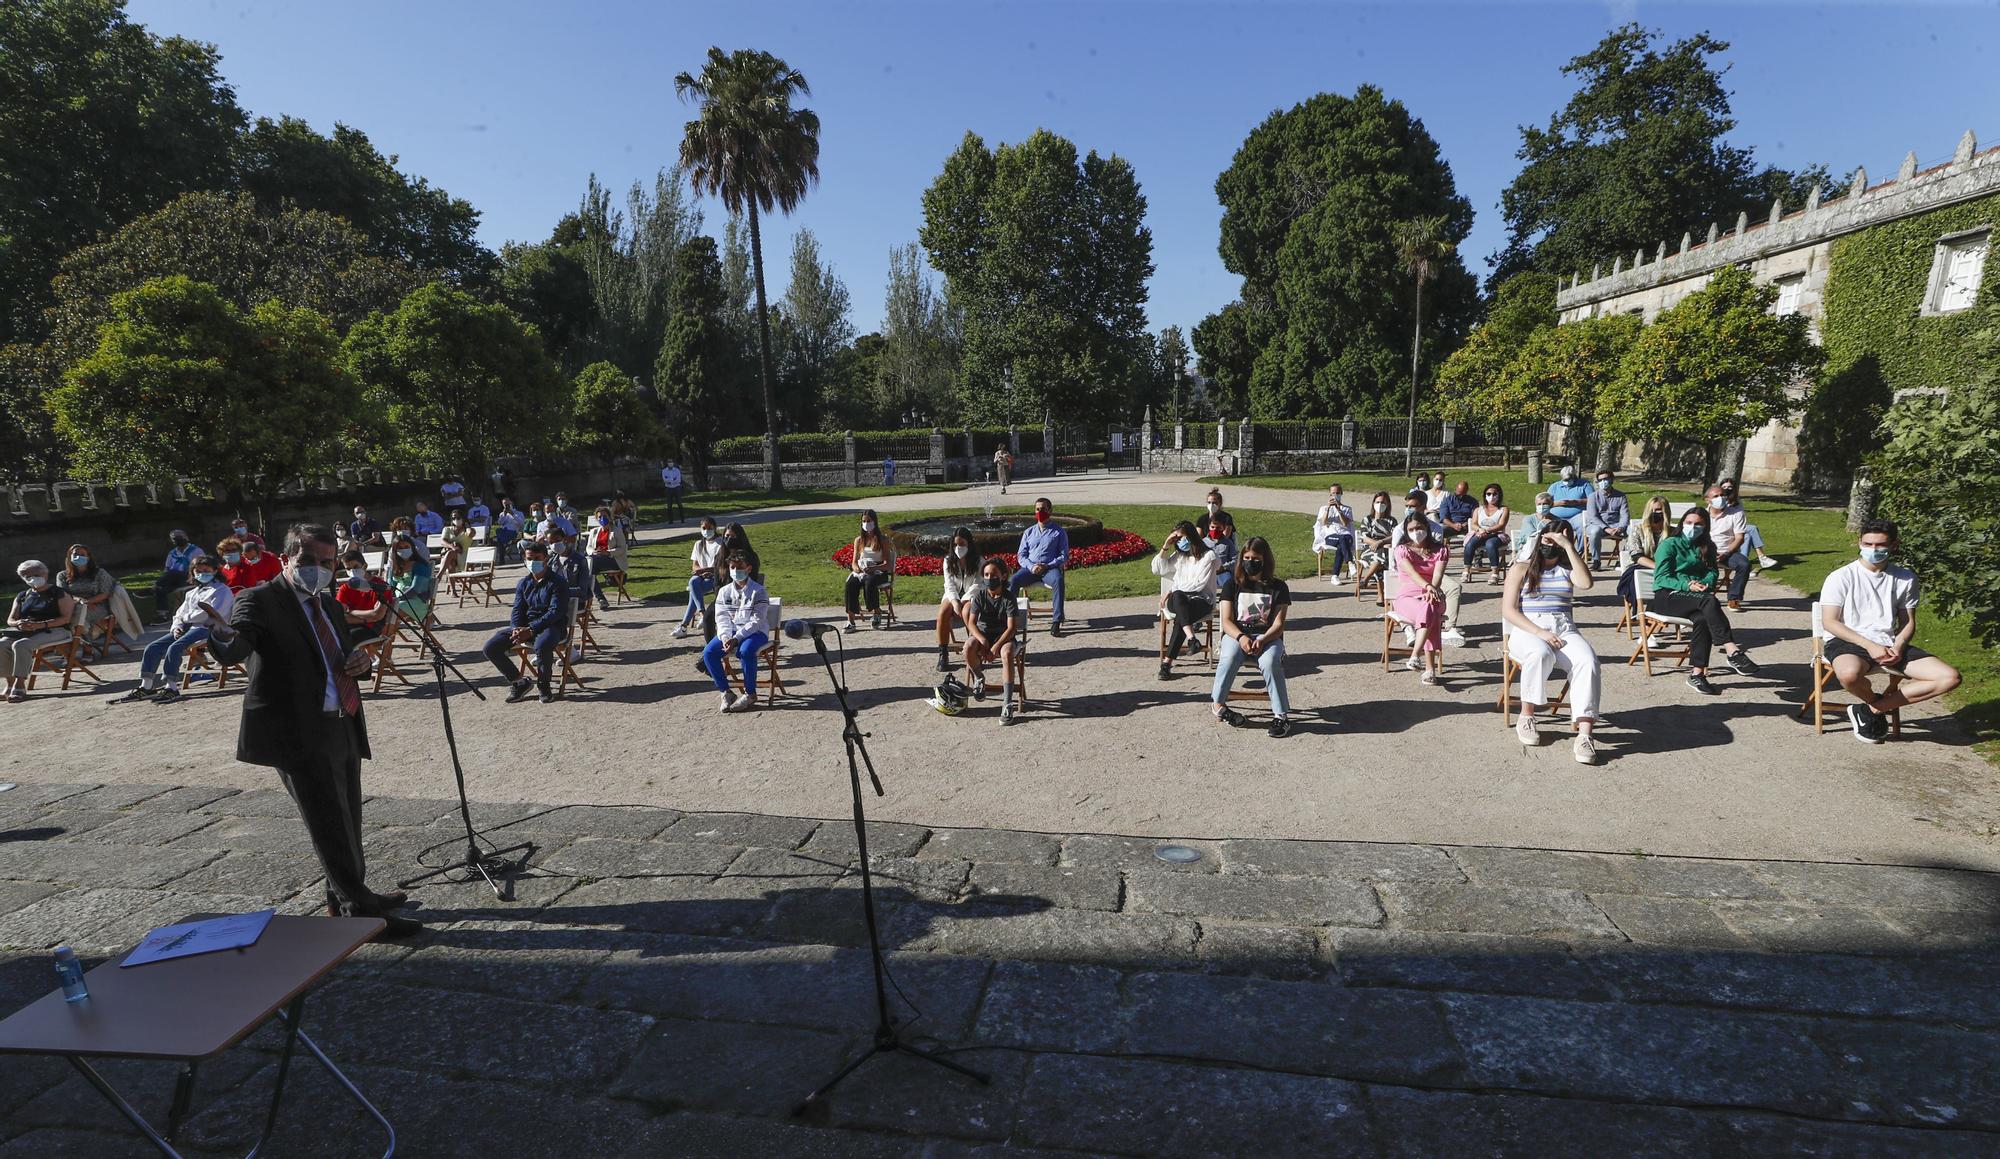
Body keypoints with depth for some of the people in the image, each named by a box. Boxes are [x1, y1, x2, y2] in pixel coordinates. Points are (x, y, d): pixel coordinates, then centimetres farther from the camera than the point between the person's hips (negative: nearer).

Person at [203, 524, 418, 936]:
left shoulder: (328, 604, 13)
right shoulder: (260, 601, -9)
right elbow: (235, 648, -26)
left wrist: (357, 661, 2)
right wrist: (224, 641, -49)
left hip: (344, 729, 8)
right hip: (301, 735, -8)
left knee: (348, 822, 20)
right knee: (333, 827, -3)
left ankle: (345, 898, 37)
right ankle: (360, 910, 8)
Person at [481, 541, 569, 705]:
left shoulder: (557, 582, -6)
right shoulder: (523, 583, 14)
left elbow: (555, 612, -15)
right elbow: (517, 610, 9)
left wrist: (530, 630, -23)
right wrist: (516, 629, -14)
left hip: (552, 626, -6)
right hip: (524, 626, 6)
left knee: (542, 645, -40)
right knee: (490, 648, -11)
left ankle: (544, 686, -13)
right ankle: (518, 682, 6)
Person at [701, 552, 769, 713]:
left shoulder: (758, 591, -7)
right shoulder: (724, 591, 8)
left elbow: (756, 622, -15)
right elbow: (722, 619, 2)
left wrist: (736, 638, -26)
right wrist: (725, 637, -19)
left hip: (755, 632, -5)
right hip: (730, 633, 5)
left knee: (746, 650, -36)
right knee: (709, 652, -19)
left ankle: (750, 694, -17)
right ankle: (725, 692, -6)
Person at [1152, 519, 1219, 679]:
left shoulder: (1209, 556, 1)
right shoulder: (1179, 555, 20)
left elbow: (1198, 584, -8)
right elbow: (1157, 570, 13)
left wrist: (1172, 591, -7)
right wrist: (1165, 546, 6)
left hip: (1202, 601, -3)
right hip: (1177, 600, 3)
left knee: (1180, 617, -37)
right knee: (1178, 597, -37)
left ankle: (1167, 661, -38)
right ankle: (1191, 638, -55)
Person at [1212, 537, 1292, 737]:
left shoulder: (1278, 587, 6)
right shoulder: (1232, 584, 7)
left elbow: (1278, 624, -1)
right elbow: (1227, 621, 0)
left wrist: (1262, 640, -22)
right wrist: (1241, 637, -21)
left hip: (1268, 636, 0)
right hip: (1236, 634, 1)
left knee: (1270, 662, -35)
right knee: (1230, 657, -34)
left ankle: (1280, 715, -24)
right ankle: (1218, 704, -15)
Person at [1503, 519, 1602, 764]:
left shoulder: (1567, 569, 18)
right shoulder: (1521, 568, 11)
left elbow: (1586, 583, -8)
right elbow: (1508, 610, 0)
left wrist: (1569, 546, -8)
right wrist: (1539, 632, -14)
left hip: (1564, 630, 3)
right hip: (1527, 630, -3)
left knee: (1587, 661, -30)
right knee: (1540, 653, -38)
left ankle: (1584, 735, -37)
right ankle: (1526, 716, -20)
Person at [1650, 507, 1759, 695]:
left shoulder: (1707, 548, 23)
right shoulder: (1669, 545, 6)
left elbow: (1712, 573, 10)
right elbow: (1662, 577, -4)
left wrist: (1705, 584, -13)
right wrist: (1687, 585, -20)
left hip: (1695, 597, 4)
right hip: (1667, 597, -4)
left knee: (1702, 619, -32)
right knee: (1709, 601, -34)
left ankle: (1697, 674, -32)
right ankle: (1732, 651, -41)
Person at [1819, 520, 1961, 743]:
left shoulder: (1905, 578, 10)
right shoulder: (1841, 578, -4)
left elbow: (1908, 622, 13)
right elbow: (1829, 622, -8)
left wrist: (1898, 646, -8)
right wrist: (1870, 646, -17)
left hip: (1889, 644, 5)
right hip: (1847, 642, -5)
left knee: (1950, 677, -15)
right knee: (1849, 673, -40)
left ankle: (1872, 709, -7)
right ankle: (1877, 702, -1)